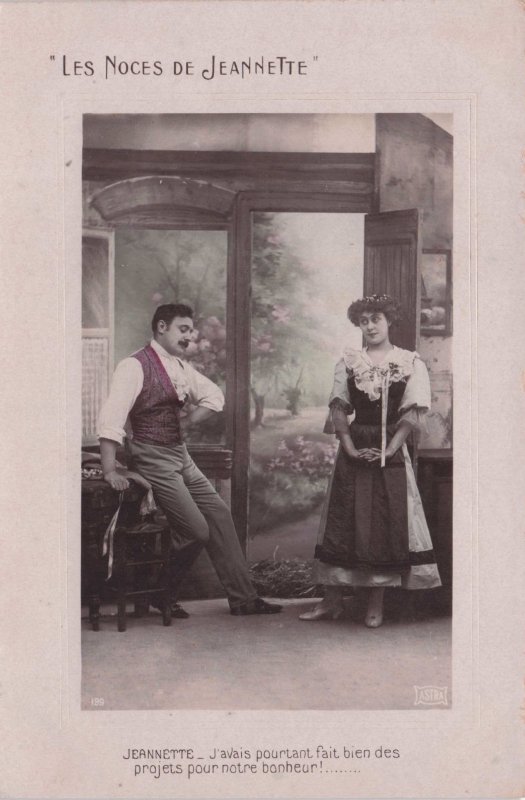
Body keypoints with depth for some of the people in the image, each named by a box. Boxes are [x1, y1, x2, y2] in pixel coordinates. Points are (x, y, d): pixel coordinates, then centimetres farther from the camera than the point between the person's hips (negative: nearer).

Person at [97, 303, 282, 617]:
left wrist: (185, 423, -1)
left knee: (219, 514, 7)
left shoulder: (180, 366, 10)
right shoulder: (135, 366, -15)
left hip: (181, 455, 8)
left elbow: (214, 396, 17)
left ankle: (243, 597, 14)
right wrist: (110, 471, -30)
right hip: (155, 458, -8)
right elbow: (112, 417, -23)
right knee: (197, 530, -9)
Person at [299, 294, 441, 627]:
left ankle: (376, 605, 9)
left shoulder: (410, 364, 1)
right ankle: (332, 600, 10)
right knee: (342, 522, 2)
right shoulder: (348, 362, 8)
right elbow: (338, 409, 4)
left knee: (387, 525, 0)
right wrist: (350, 447, -8)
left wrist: (390, 449, -14)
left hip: (391, 452, -2)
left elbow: (413, 414, -5)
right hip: (355, 448, 2)